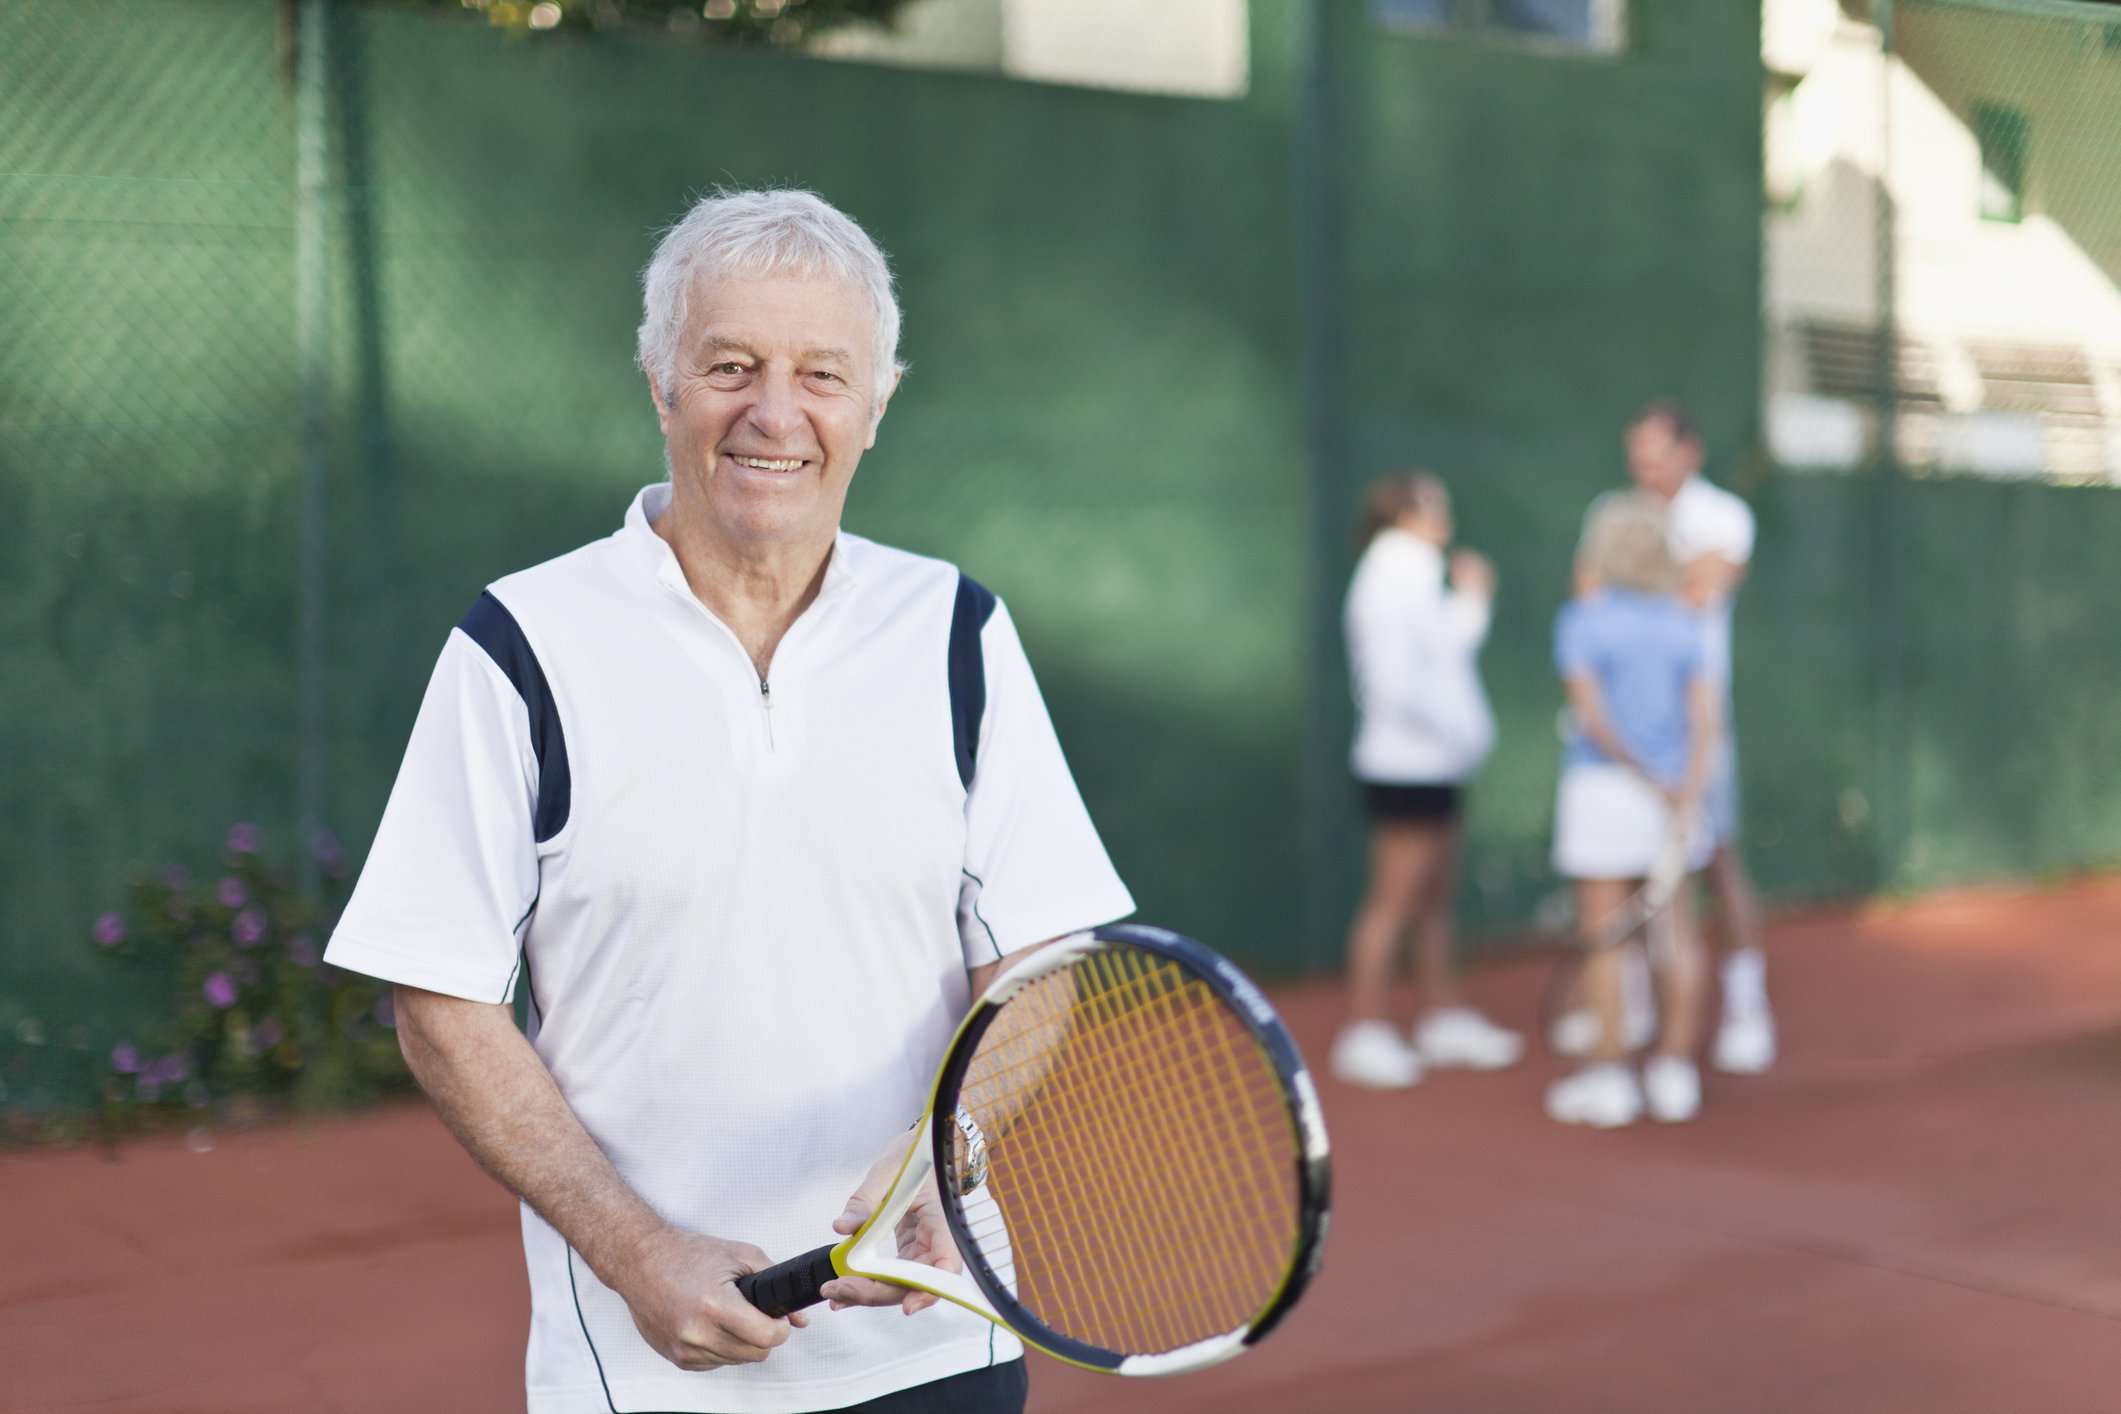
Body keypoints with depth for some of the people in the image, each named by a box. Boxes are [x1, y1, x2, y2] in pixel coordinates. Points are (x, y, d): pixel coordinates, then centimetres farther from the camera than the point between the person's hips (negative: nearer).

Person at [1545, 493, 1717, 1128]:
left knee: (1604, 936, 2)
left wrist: (1650, 782, -10)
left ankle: (1609, 1075, 6)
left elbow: (1592, 716, -15)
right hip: (1675, 791, 4)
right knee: (1676, 930, 11)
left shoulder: (1582, 617, -6)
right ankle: (1674, 1070, 15)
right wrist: (1686, 796, -8)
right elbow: (1704, 718, -3)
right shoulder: (1681, 622, 6)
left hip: (1603, 787, -4)